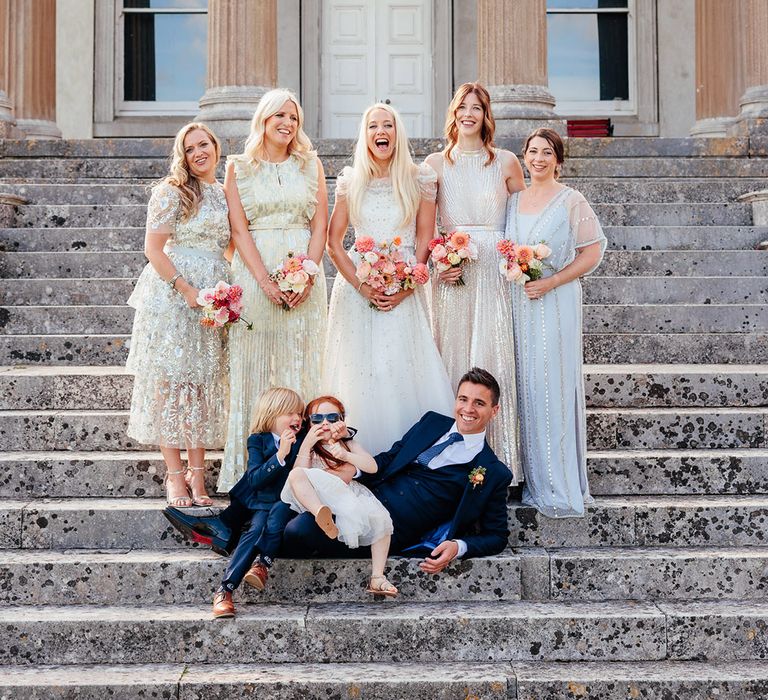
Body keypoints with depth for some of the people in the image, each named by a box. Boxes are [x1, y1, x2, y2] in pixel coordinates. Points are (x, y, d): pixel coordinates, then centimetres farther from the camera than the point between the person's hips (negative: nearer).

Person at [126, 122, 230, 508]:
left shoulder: (224, 194, 14)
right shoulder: (173, 192, -5)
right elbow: (153, 248, -10)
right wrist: (188, 291, -17)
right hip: (172, 295, -6)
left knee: (205, 383, 6)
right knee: (171, 381, -3)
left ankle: (197, 471, 13)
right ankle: (175, 474, 4)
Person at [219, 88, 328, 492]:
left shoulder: (310, 164, 11)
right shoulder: (239, 167, 6)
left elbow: (320, 226, 5)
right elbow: (239, 230, -1)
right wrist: (267, 281, -13)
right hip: (254, 273, -1)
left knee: (299, 367, 2)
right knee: (253, 367, 0)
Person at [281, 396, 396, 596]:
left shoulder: (349, 444, 24)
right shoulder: (309, 448, 19)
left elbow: (372, 467, 7)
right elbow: (299, 473, 0)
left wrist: (346, 455, -7)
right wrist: (306, 445, -4)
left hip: (350, 496, 2)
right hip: (317, 500, -2)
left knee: (380, 519, -26)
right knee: (296, 475, -31)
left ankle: (377, 577, -25)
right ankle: (323, 517, -55)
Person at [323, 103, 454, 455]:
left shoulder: (419, 180, 4)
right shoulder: (351, 182, 7)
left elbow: (424, 242, 3)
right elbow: (334, 242, 3)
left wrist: (403, 289, -9)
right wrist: (363, 287, -8)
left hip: (405, 290, -1)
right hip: (357, 289, 1)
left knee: (406, 375, -6)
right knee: (362, 377, -2)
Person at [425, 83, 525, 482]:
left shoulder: (506, 162, 9)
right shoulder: (436, 164, 8)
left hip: (496, 272, 0)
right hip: (451, 272, 0)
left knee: (495, 358, -3)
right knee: (454, 358, 1)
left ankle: (500, 462, 3)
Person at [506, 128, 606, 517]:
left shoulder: (571, 202, -3)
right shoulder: (514, 200, 13)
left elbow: (591, 254, -7)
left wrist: (550, 282, -15)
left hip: (554, 304, -5)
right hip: (517, 303, 5)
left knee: (552, 387, -6)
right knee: (524, 387, 6)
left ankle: (560, 488, 2)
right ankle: (533, 481, 16)